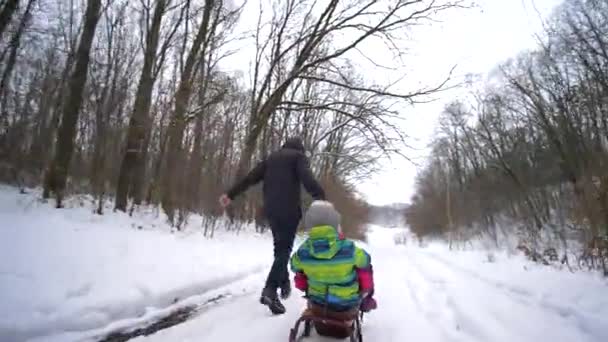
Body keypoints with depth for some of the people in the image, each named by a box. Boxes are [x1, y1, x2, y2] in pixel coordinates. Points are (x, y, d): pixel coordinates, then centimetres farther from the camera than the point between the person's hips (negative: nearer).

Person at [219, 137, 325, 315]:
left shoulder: (271, 157, 20)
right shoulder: (298, 156, 4)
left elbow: (250, 177, 16)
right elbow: (307, 178, -16)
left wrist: (231, 194, 19)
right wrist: (321, 197, -27)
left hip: (271, 210, 6)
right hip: (289, 210, -5)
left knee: (280, 248, 20)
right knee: (284, 249, -4)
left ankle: (284, 282, 27)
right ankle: (270, 291, -15)